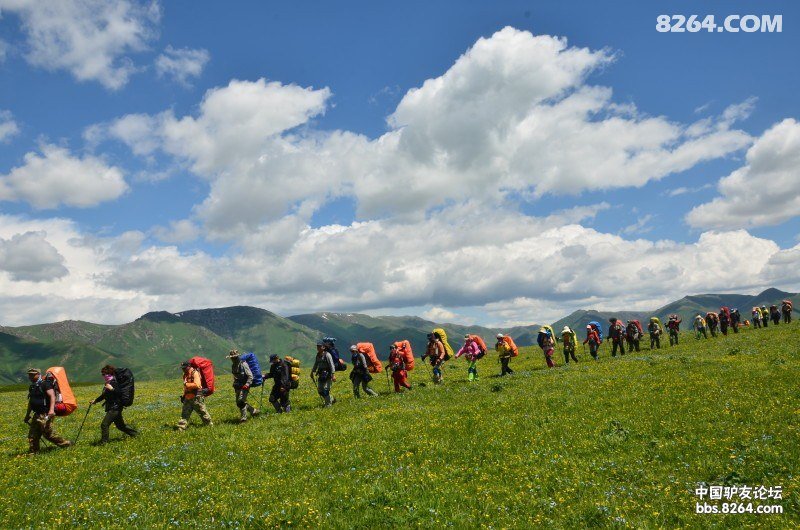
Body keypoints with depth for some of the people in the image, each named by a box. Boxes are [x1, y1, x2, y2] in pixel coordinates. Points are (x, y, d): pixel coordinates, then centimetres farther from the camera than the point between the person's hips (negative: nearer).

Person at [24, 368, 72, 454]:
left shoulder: (45, 384, -11)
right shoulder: (32, 387, 17)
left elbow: (52, 396, -23)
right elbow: (30, 402, 28)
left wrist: (51, 409, -35)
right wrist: (27, 415, 31)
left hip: (45, 414, -9)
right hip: (37, 415, 9)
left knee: (49, 433, -9)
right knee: (32, 434, 9)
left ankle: (66, 444, 4)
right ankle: (32, 452, 18)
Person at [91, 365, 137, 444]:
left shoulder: (115, 382, -16)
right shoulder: (108, 383, 12)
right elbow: (104, 395, 25)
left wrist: (112, 389, -34)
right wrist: (95, 400, 19)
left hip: (115, 408, -10)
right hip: (112, 408, 10)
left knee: (104, 424, -12)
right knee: (120, 425, 19)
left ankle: (104, 442, -4)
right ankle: (135, 433, 31)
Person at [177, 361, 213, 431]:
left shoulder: (195, 373, -12)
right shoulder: (186, 374, 16)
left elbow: (197, 385, -24)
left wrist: (187, 384, -19)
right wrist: (184, 396, 19)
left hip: (196, 397, -8)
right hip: (188, 398, 8)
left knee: (202, 412, 2)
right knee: (184, 413, 5)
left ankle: (210, 425, 15)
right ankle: (181, 428, 7)